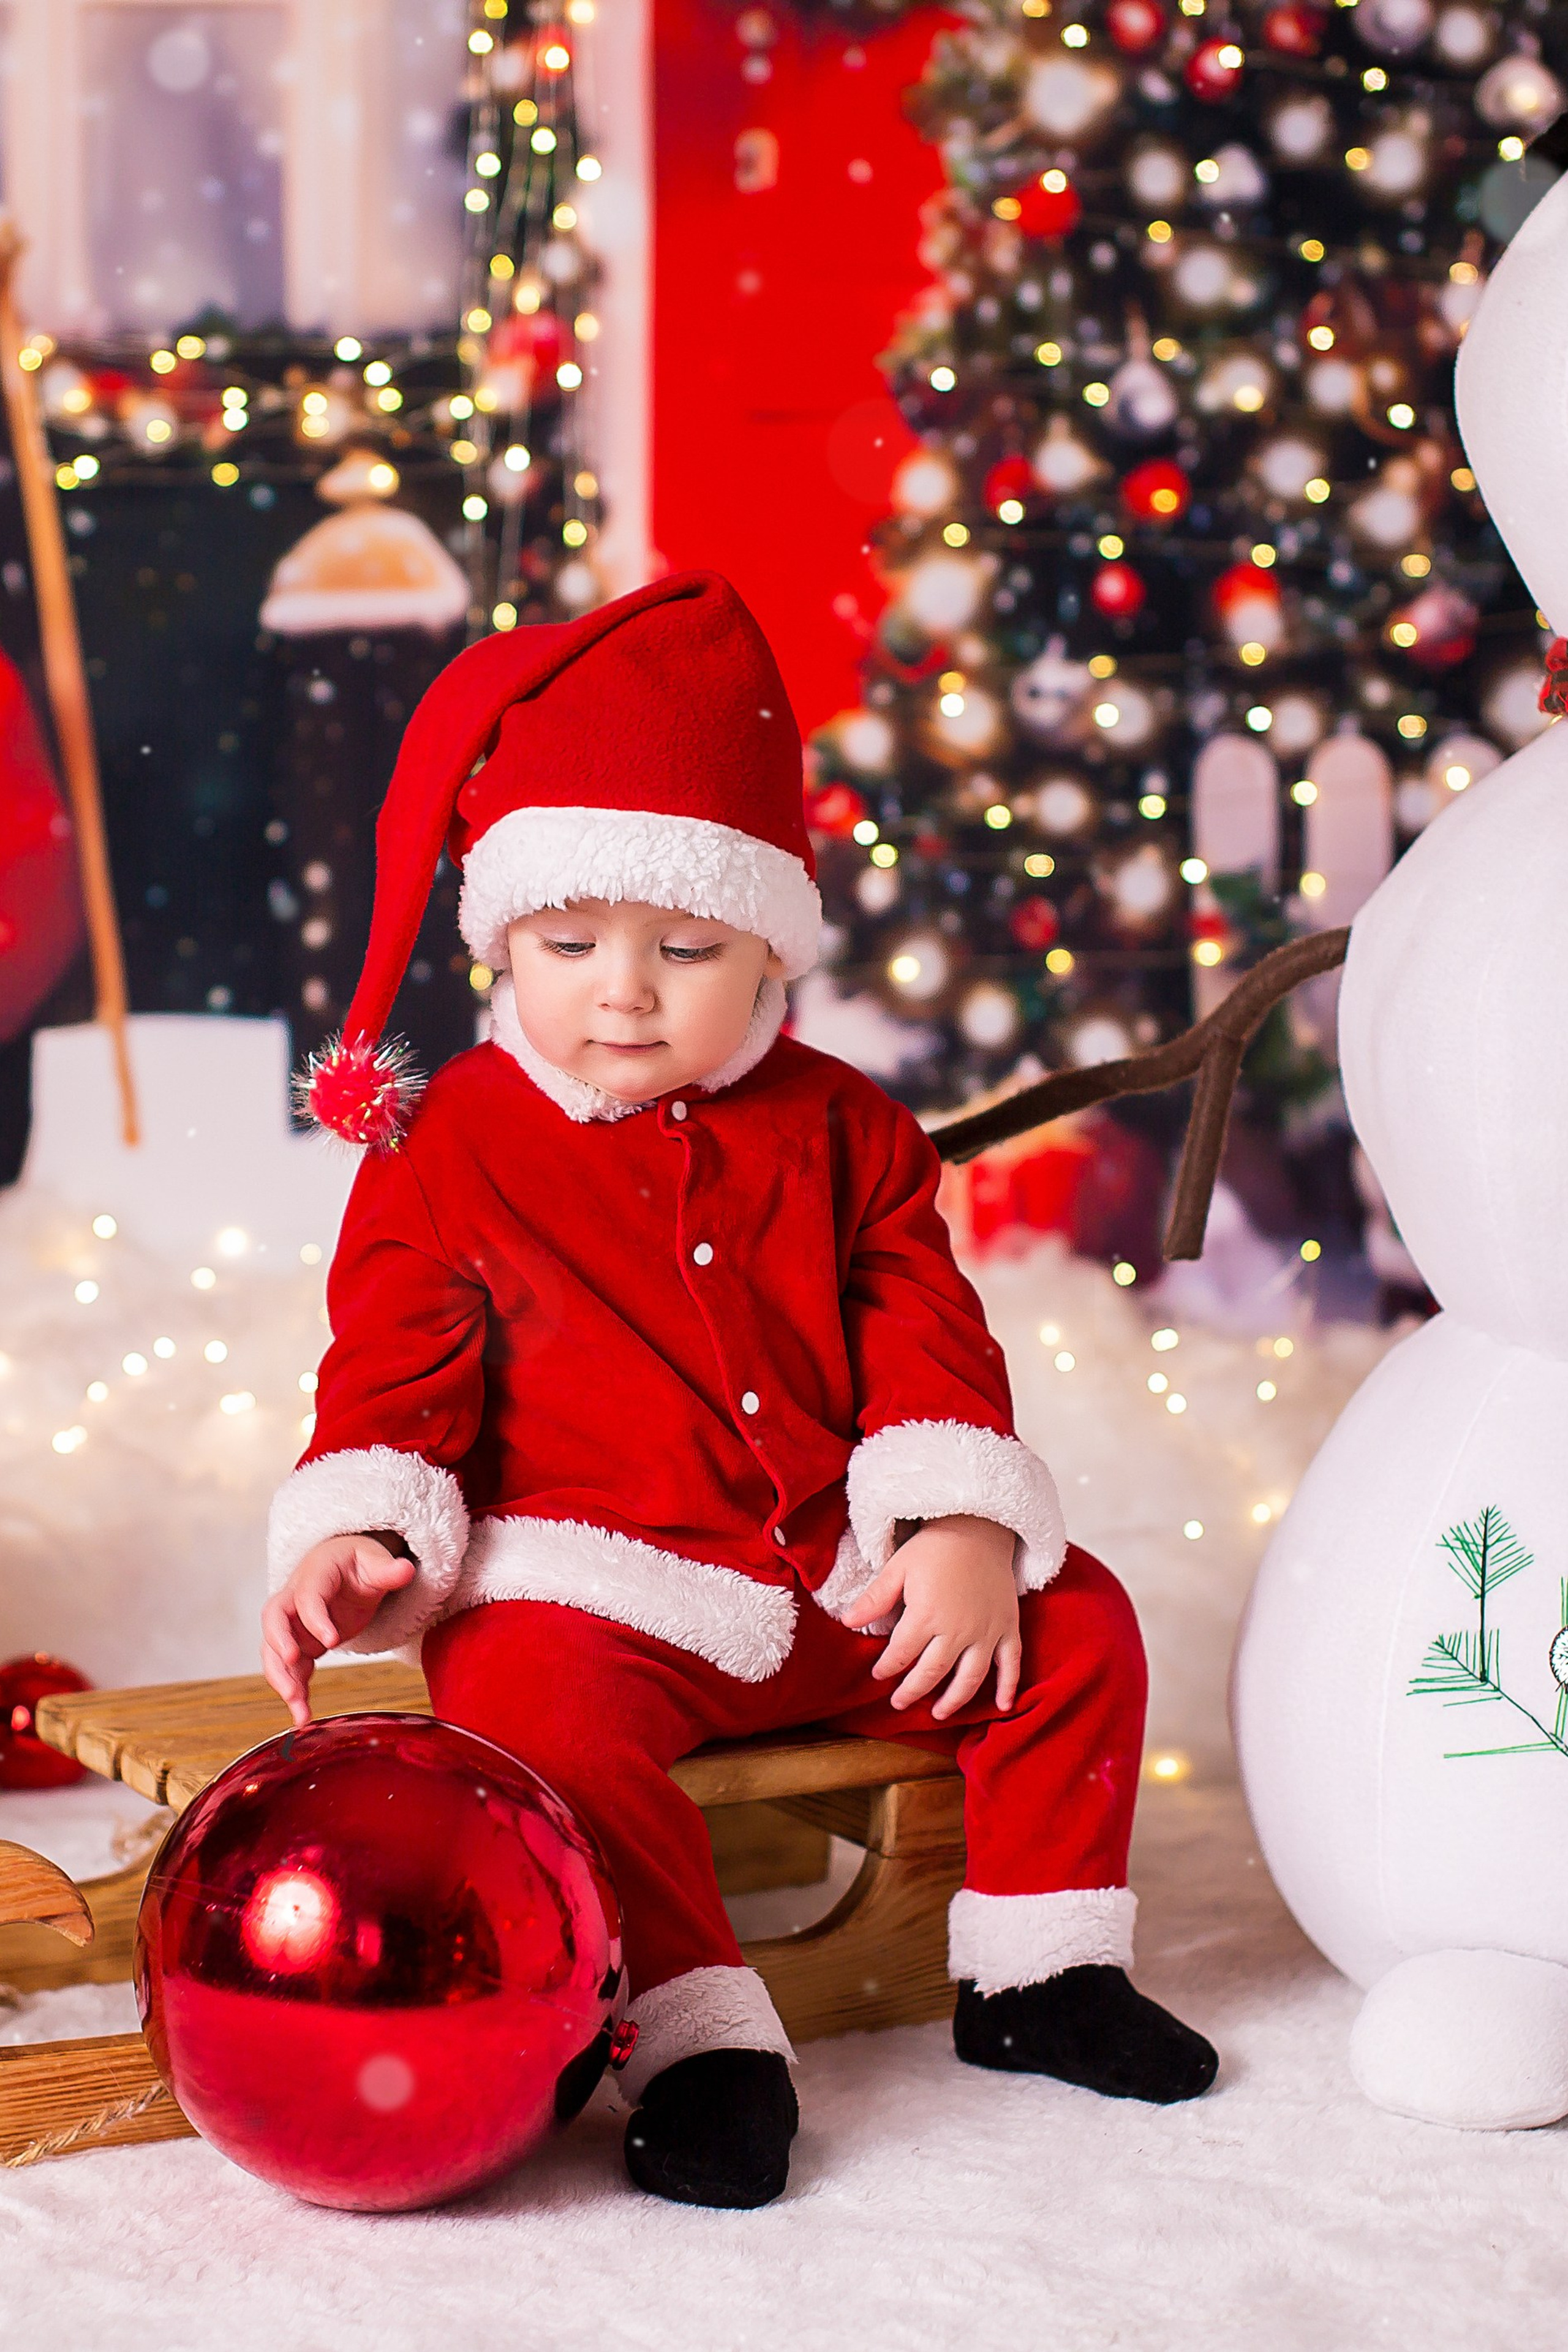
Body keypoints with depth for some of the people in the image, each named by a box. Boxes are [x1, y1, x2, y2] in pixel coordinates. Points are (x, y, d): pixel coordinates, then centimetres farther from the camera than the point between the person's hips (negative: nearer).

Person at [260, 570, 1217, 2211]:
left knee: (1073, 1623, -6)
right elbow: (392, 1370, -4)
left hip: (840, 1584, 4)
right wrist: (354, 1539, -22)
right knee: (530, 1700, -34)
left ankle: (1035, 1968, 8)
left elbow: (926, 1337, 5)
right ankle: (698, 2033, -27)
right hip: (587, 1588, -4)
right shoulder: (447, 1149, -2)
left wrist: (963, 1530, -9)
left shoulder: (839, 1131, 7)